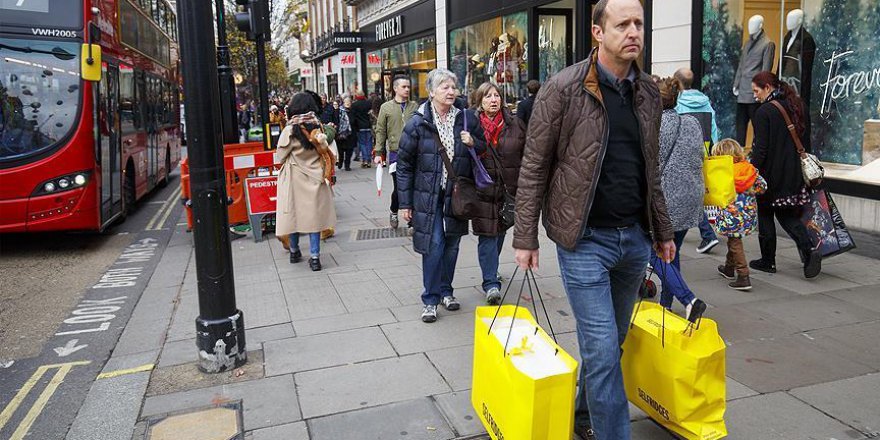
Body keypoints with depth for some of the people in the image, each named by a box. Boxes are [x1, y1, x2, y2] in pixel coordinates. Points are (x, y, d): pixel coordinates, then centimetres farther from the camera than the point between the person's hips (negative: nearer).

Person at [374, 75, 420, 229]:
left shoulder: (415, 107, 7)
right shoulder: (386, 108, 3)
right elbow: (380, 131, 3)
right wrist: (378, 152, -1)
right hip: (395, 153, -1)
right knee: (399, 187, 0)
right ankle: (394, 213, 27)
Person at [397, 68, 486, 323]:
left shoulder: (466, 119, 2)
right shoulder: (418, 123, -7)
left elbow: (483, 149, 16)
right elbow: (404, 164, -4)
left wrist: (473, 143, -9)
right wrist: (405, 203, -5)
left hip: (456, 194, 4)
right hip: (428, 194, -3)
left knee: (452, 244, 12)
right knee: (434, 245, -6)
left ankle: (446, 290, 29)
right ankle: (431, 300, 7)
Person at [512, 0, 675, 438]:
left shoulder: (648, 92, 9)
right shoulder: (564, 88, -9)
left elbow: (651, 171, 17)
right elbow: (534, 168, -7)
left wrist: (662, 231, 17)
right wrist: (525, 237, -9)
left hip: (635, 238, 6)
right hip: (586, 240, -6)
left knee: (611, 342, 16)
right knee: (602, 348, -5)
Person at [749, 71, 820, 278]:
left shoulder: (764, 112, -15)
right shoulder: (796, 106, 8)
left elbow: (761, 148, -19)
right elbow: (804, 140, 15)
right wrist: (798, 165, 22)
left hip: (770, 174, -7)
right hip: (794, 174, 7)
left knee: (765, 215, 7)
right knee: (789, 215, 15)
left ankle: (768, 261, 15)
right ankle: (809, 250, -5)